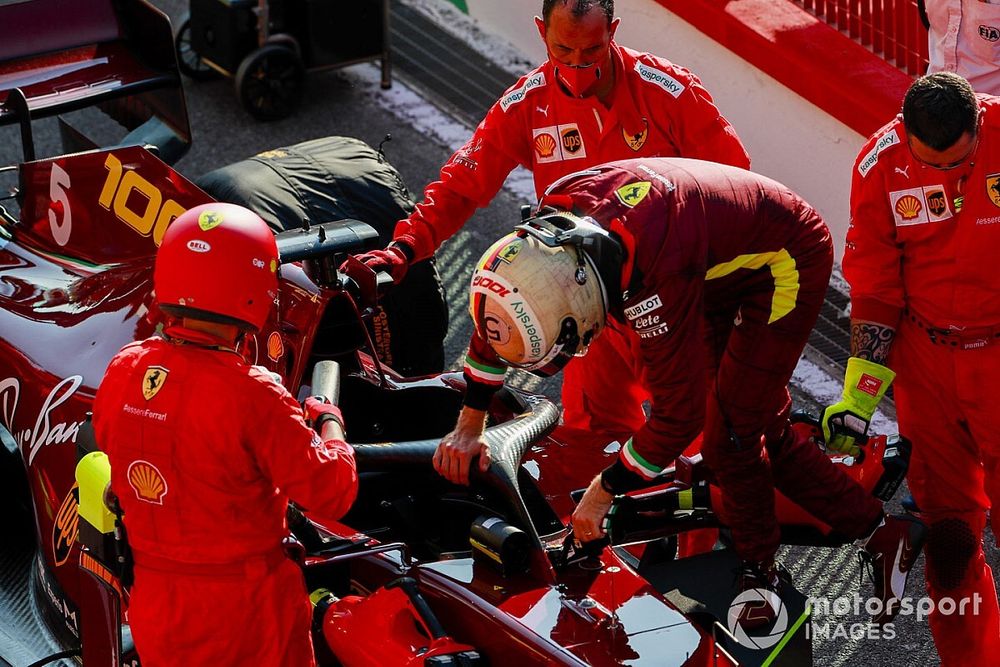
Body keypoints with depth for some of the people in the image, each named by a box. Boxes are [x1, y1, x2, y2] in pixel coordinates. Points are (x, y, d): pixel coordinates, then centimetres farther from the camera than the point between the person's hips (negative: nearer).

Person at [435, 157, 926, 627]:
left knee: (728, 431, -10)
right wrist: (470, 425, 7)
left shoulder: (654, 277, -42)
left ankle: (759, 571, 11)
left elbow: (679, 411, -32)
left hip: (785, 260, -9)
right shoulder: (546, 232, -19)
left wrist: (605, 490, -20)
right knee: (761, 428, 11)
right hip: (726, 263, 9)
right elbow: (499, 318, 2)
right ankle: (882, 534, 17)